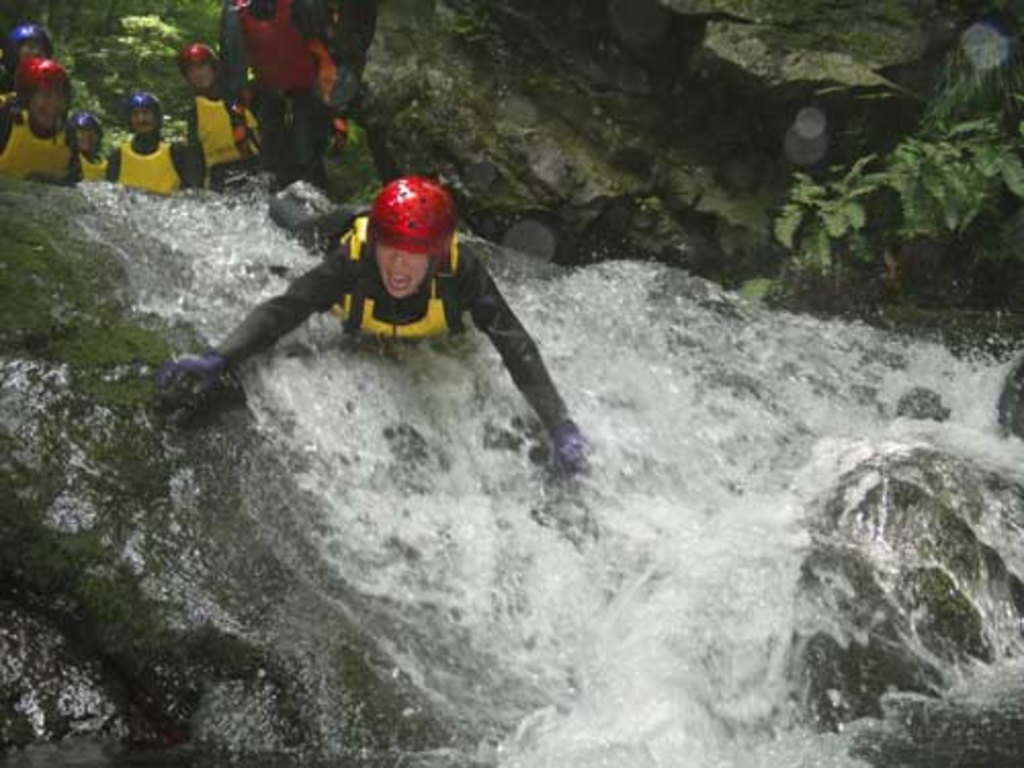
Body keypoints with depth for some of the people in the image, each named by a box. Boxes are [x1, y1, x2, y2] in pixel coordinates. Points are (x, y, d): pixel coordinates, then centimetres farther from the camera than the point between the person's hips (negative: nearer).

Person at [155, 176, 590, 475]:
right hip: (361, 341, -1)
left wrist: (560, 428, -49)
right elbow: (281, 312, -48)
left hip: (436, 342, 1)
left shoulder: (459, 268, -45)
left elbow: (516, 347, -43)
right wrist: (216, 362, -64)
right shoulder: (353, 259, -46)